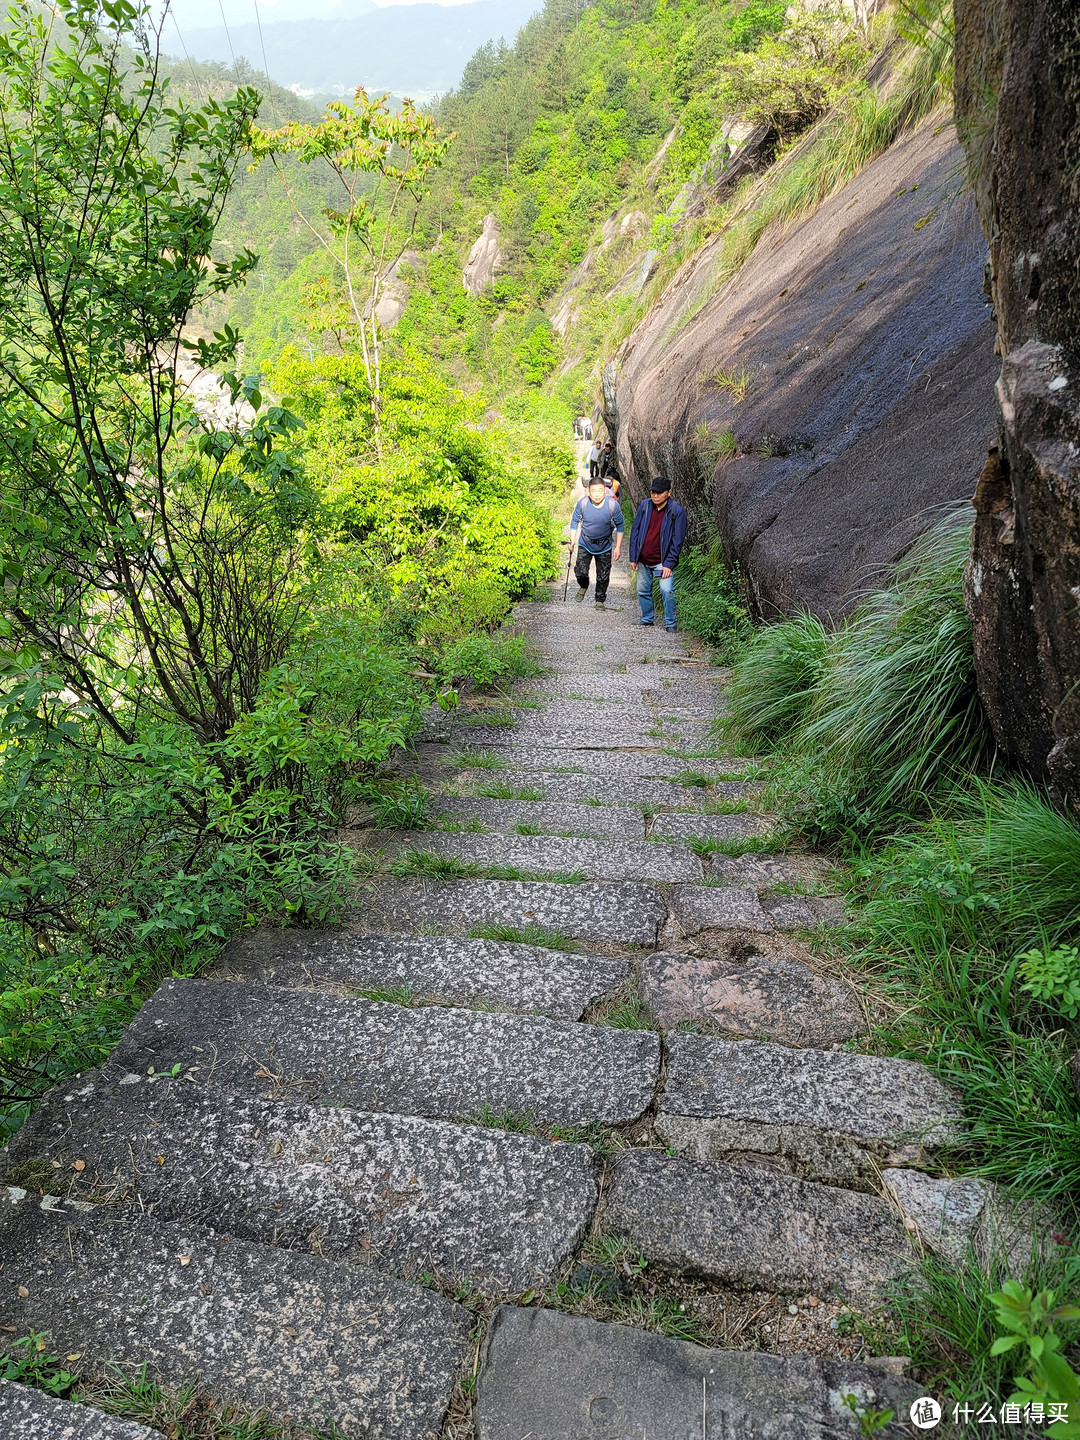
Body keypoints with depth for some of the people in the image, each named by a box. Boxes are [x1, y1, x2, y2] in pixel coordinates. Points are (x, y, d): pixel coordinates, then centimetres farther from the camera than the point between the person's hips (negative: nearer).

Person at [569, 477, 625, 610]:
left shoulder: (613, 505, -21)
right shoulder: (582, 503, -20)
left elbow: (620, 526, -6)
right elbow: (575, 521, -2)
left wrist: (618, 547, -7)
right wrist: (572, 541, -1)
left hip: (604, 545, 0)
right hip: (585, 543, 0)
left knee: (603, 576, 8)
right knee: (581, 572, -7)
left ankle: (600, 600, 33)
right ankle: (584, 586, 29)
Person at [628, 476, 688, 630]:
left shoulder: (677, 511, -10)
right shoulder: (644, 506, 1)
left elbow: (677, 540, -10)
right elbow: (635, 531, 7)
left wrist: (669, 564, -16)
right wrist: (633, 557, 3)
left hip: (662, 561, -4)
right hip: (643, 561, 4)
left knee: (667, 591, -17)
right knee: (643, 591, 13)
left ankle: (670, 624, -3)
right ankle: (647, 620, 32)